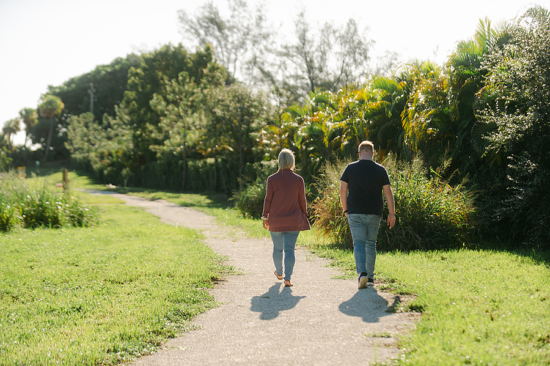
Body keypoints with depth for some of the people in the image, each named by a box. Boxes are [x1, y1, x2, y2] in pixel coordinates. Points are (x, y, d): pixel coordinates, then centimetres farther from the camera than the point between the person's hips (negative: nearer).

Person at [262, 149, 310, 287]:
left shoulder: (272, 179, -6)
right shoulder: (298, 180, -4)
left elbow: (268, 200, -3)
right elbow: (302, 201, 2)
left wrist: (265, 217, 7)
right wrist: (304, 216, 15)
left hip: (276, 220, 0)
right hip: (294, 221, 0)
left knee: (277, 248, 17)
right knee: (289, 249, 0)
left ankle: (279, 272, 36)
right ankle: (287, 277, -12)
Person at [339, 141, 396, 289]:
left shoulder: (350, 168, 1)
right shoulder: (380, 170, 2)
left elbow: (342, 190, -1)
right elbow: (388, 192, -1)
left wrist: (345, 210, 9)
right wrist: (392, 214, 3)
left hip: (355, 213, -1)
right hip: (374, 214, 1)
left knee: (359, 243, -3)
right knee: (371, 244, 13)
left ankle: (362, 273, -23)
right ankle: (370, 277, 18)